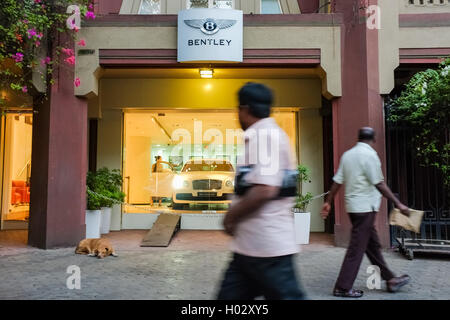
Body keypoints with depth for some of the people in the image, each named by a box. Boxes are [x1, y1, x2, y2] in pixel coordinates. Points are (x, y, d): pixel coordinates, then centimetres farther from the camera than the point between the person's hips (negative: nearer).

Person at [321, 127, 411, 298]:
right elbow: (379, 184, -15)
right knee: (357, 248, -2)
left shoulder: (347, 154, 10)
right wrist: (398, 204, -10)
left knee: (373, 244, 16)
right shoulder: (369, 154, -12)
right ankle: (343, 287, 3)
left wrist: (328, 202, 13)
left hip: (353, 206, 8)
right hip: (365, 207, -8)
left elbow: (337, 181, 9)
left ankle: (390, 279, 27)